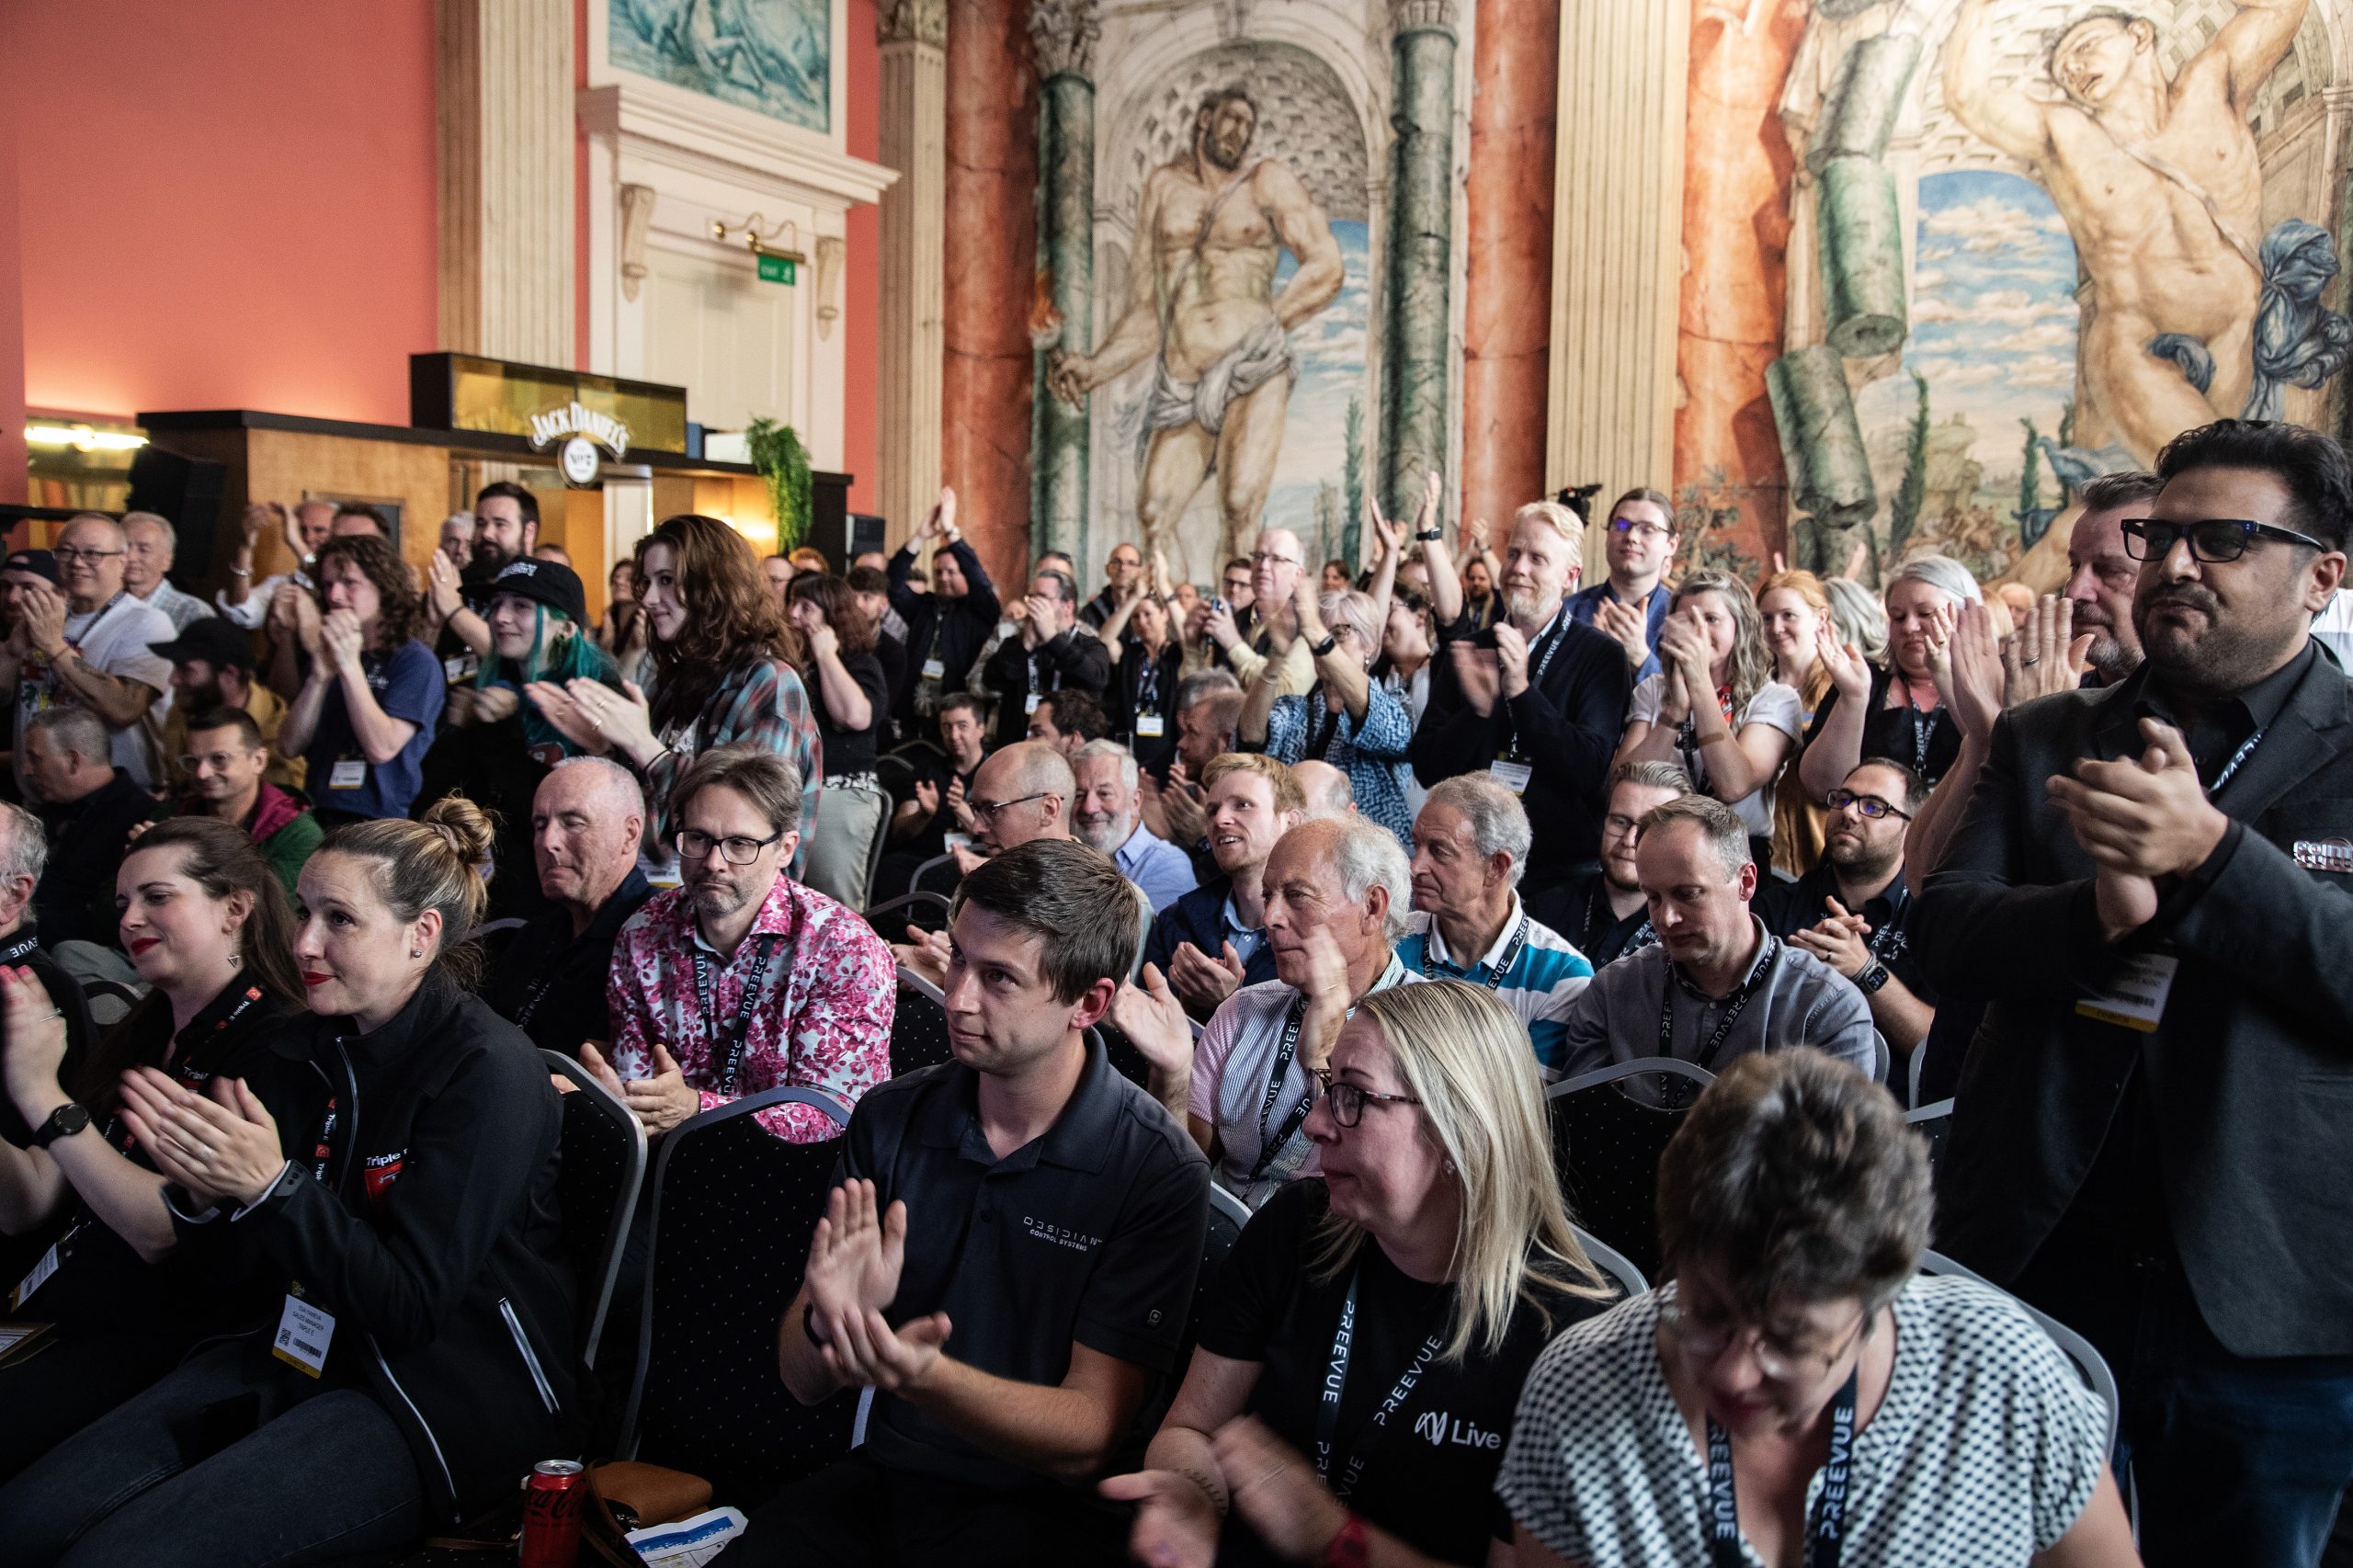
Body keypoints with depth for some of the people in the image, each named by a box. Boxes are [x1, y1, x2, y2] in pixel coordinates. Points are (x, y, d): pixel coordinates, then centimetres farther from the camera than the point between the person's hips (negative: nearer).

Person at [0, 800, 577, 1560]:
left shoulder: (488, 1069, -17)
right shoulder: (324, 1046, 7)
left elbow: (412, 1305, -20)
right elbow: (257, 1260, 11)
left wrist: (270, 1185, -26)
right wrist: (203, 1191, -11)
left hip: (450, 1400, -7)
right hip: (316, 1352, 8)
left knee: (116, 1550, -21)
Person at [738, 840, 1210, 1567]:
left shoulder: (1159, 1172, -12)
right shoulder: (889, 1119, 1)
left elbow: (1089, 1437, -13)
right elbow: (803, 1383, 2)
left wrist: (921, 1375, -30)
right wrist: (829, 1324, -22)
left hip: (1043, 1508, -3)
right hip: (882, 1475, 4)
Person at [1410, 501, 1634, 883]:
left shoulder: (1600, 657, -4)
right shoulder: (1468, 650, 7)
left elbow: (1591, 772, -15)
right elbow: (1427, 769, 1)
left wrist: (1521, 690, -21)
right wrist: (1478, 709, -16)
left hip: (1563, 867, -3)